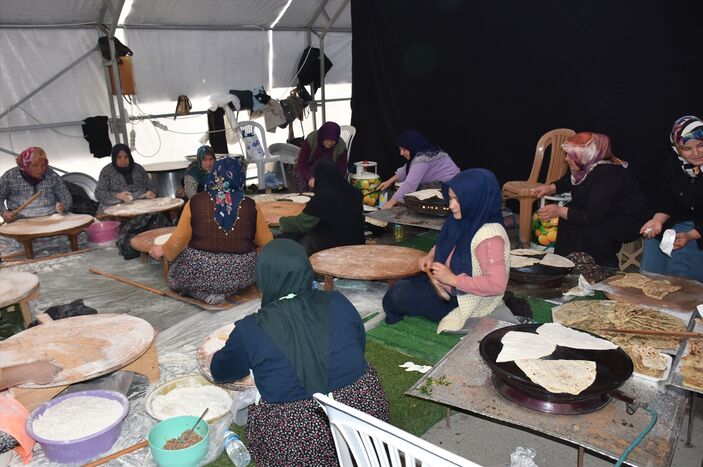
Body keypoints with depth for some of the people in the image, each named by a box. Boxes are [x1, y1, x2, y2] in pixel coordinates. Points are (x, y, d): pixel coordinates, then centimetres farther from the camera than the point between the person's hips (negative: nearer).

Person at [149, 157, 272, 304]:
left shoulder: (195, 202, -6)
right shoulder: (250, 205, -5)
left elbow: (178, 241, -2)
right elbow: (266, 242, 2)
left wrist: (162, 250, 19)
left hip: (201, 272, 0)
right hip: (240, 275, 0)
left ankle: (203, 293, 1)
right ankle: (226, 290, 9)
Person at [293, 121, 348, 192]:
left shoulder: (341, 146, -19)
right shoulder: (311, 139, -23)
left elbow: (341, 168, -16)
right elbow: (301, 162, -24)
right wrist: (310, 177, -41)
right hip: (309, 168, -1)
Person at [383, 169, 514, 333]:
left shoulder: (489, 236, -29)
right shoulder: (463, 221, -4)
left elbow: (497, 284, -34)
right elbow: (444, 244, 18)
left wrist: (453, 279, -28)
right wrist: (431, 256, -2)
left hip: (463, 300, -9)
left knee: (399, 296, -12)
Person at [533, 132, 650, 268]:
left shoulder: (607, 175, -32)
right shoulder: (587, 167, -6)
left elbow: (593, 217, -35)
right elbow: (568, 181, 18)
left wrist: (559, 211, -34)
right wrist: (550, 188, -1)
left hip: (629, 222, -9)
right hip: (605, 214, 9)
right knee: (568, 218, -6)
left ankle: (606, 269, -6)